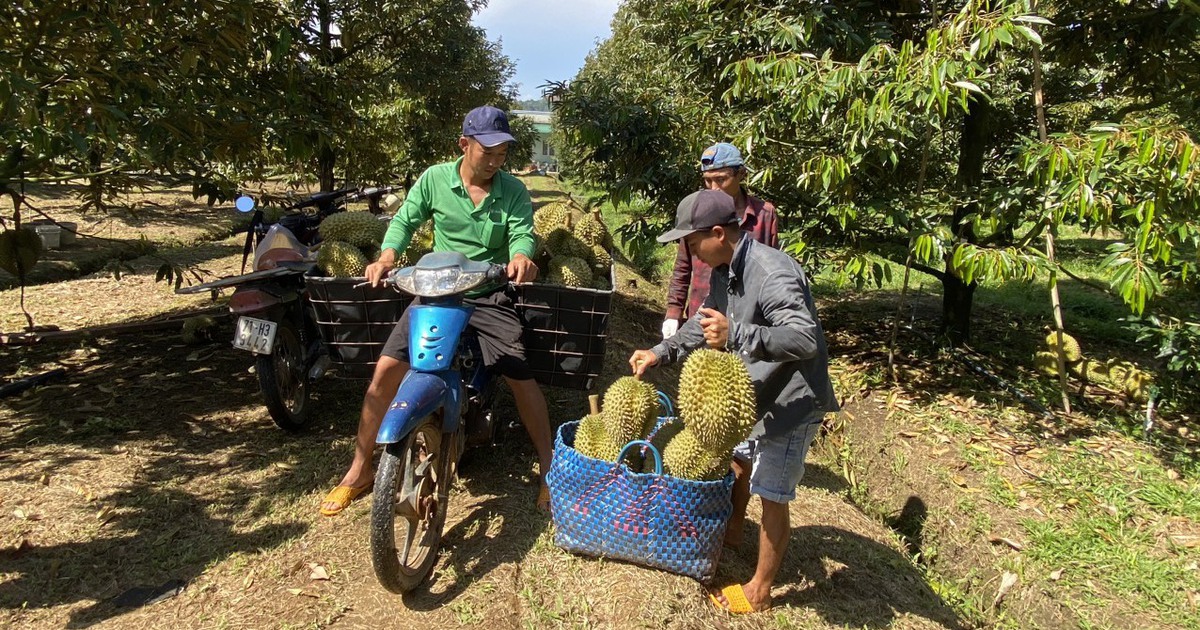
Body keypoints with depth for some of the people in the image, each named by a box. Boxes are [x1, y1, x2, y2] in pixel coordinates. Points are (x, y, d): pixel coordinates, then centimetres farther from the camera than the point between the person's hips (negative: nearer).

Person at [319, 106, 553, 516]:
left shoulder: (513, 191, -2)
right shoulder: (434, 179, 0)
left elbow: (523, 233, -12)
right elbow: (405, 220, 3)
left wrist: (521, 256, -36)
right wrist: (387, 256, -16)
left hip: (489, 296, -1)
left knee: (522, 378, -12)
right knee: (386, 370, -8)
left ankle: (549, 471, 8)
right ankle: (359, 471, 10)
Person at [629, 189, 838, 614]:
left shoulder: (772, 273, -30)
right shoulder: (725, 270, 0)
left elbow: (806, 338, -39)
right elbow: (705, 322, 14)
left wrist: (736, 335, -48)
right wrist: (660, 353, 5)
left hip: (791, 399, -10)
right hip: (756, 392, 10)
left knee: (771, 496, 2)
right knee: (738, 460, 27)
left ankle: (759, 591, 19)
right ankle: (732, 532, 53)